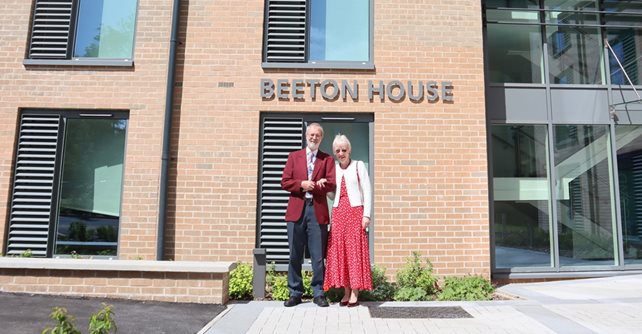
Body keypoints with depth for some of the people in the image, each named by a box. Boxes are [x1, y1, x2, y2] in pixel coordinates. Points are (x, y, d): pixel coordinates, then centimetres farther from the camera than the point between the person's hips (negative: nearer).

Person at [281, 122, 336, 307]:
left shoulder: (327, 159, 11)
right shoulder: (294, 156, 13)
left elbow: (331, 184, -2)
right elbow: (285, 182, 5)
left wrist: (309, 186, -12)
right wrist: (302, 184, -12)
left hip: (318, 211, -1)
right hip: (296, 210, 1)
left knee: (318, 256, 2)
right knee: (295, 255, 5)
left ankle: (319, 293, 13)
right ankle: (295, 293, 15)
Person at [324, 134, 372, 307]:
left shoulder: (358, 165, 2)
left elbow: (367, 190, -2)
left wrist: (366, 214, -9)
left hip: (355, 211, -4)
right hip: (338, 212, 4)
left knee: (355, 251, -3)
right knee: (339, 251, 1)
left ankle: (355, 294, 1)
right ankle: (346, 292, 9)